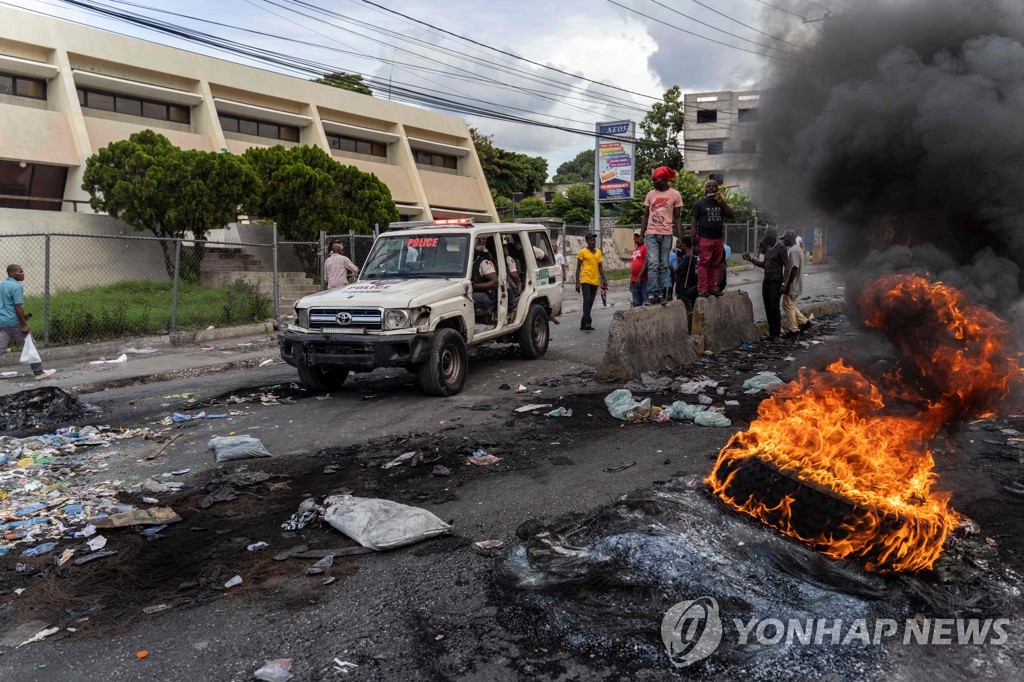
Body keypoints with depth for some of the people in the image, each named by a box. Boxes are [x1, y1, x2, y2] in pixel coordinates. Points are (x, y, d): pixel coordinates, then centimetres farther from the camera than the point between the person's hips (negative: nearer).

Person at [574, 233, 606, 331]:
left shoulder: (598, 252, 14)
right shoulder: (582, 252, -2)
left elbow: (600, 267, 18)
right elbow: (578, 268, -1)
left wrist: (604, 279, 7)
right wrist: (577, 283, -6)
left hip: (595, 281, 5)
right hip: (585, 280, -5)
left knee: (590, 303, 6)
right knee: (587, 300, -15)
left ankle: (583, 324, 12)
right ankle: (588, 322, -18)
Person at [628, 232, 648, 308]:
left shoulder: (645, 247, -3)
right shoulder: (633, 250, 21)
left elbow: (646, 263, -13)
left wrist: (639, 277, -17)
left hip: (643, 280, -7)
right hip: (634, 281, 7)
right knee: (637, 304, 7)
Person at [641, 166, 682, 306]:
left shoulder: (675, 195, 3)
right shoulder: (650, 194, 9)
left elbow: (677, 217, 5)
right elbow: (645, 216, 12)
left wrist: (679, 237, -1)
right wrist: (641, 234, 6)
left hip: (667, 234, -1)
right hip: (651, 234, 1)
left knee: (663, 265, 4)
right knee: (653, 264, -8)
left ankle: (660, 294, 7)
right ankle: (652, 294, -9)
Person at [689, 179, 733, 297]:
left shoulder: (720, 203, 19)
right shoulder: (700, 203, 5)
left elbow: (730, 215, 8)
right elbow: (693, 220, -1)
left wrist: (722, 202, -3)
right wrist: (693, 237, -12)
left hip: (719, 238, 5)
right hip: (705, 238, -5)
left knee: (715, 265, 5)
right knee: (704, 263, -9)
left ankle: (712, 287, 10)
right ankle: (702, 288, -10)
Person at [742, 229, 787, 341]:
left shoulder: (781, 248, -8)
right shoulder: (768, 248, 16)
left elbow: (786, 266, -12)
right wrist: (751, 259, 15)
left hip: (775, 282, -8)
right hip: (766, 282, 8)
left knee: (774, 307, -10)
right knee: (768, 308, 6)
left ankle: (776, 334, -4)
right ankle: (771, 332, 12)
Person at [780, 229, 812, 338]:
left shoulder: (793, 250, -20)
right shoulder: (797, 249, 13)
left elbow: (794, 269, -25)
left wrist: (787, 285, -22)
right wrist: (786, 283, 21)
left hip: (792, 285, -10)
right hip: (795, 285, 10)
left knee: (788, 306, 0)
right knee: (790, 305, 18)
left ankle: (793, 330, 7)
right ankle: (804, 322, 21)